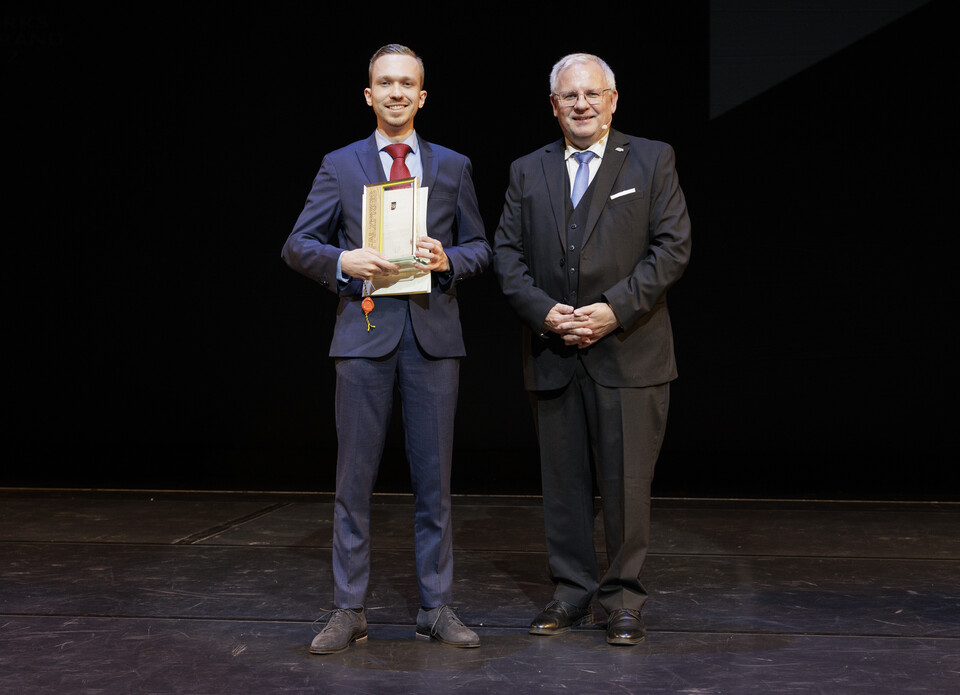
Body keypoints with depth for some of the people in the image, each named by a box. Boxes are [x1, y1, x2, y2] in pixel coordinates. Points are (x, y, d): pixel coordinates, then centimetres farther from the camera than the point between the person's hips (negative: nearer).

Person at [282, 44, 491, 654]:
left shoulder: (453, 167, 12)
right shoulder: (340, 166, 8)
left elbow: (481, 248, 14)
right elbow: (298, 245, 6)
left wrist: (449, 259, -8)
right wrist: (343, 261, -13)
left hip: (434, 332, 1)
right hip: (365, 330, -1)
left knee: (434, 477, 5)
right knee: (355, 478, 1)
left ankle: (436, 607, 14)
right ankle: (349, 611, 9)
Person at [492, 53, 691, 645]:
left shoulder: (652, 160, 4)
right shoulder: (528, 172, 13)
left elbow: (673, 246, -4)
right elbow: (507, 253, 8)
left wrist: (615, 309, -13)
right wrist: (543, 310, -9)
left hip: (629, 352, -3)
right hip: (553, 353, 3)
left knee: (627, 481, -1)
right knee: (563, 481, 8)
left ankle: (624, 599, 12)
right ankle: (573, 594, 20)